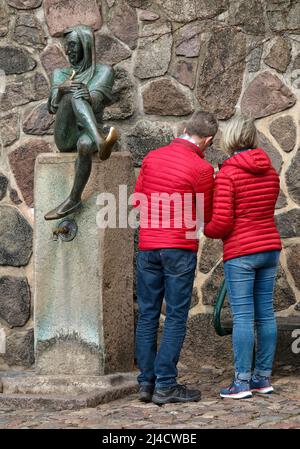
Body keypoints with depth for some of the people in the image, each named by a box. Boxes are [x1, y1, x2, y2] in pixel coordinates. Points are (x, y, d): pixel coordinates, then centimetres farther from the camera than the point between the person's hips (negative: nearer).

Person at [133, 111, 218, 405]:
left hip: (147, 246, 5)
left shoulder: (152, 157, 6)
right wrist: (214, 187, 14)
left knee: (147, 315, 9)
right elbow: (207, 216, -1)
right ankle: (165, 385, -1)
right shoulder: (201, 168, -10)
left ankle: (146, 382, 10)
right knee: (176, 317, 0)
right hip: (180, 248, -5)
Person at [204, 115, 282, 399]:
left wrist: (206, 230, 5)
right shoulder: (269, 170, 8)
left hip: (240, 252, -6)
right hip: (270, 248, 6)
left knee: (242, 317, -5)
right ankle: (263, 377, 13)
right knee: (265, 314, 9)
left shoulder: (227, 174, -12)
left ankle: (242, 382, -3)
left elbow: (222, 222, -16)